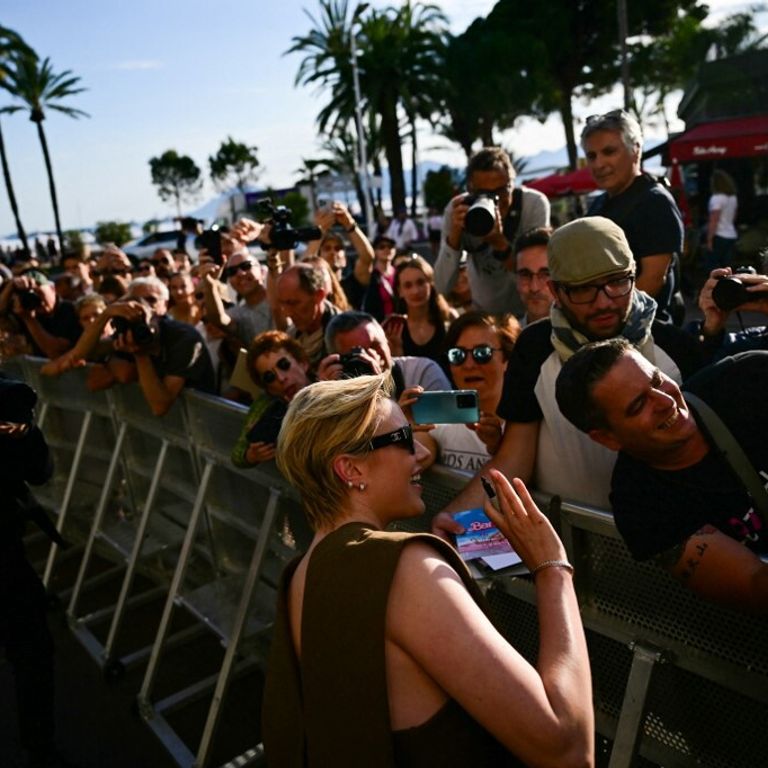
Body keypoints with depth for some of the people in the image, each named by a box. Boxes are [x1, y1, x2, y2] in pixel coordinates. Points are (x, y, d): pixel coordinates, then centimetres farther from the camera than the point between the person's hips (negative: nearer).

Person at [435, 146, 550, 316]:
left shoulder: (535, 204, -20)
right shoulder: (457, 209, -16)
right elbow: (442, 287, -21)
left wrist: (500, 243, -39)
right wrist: (454, 234, -33)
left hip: (530, 312, -2)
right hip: (484, 312, 2)